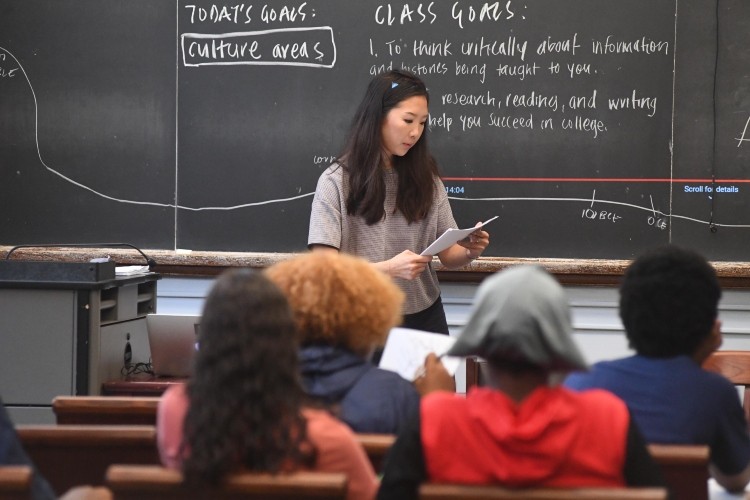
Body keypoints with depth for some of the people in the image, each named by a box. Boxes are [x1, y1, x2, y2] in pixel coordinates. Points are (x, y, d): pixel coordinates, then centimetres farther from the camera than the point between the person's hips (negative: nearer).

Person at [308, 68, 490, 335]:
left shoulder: (425, 178, 5)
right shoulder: (336, 182, -9)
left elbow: (448, 254, 7)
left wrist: (469, 253, -16)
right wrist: (388, 269, -28)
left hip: (424, 317, 4)